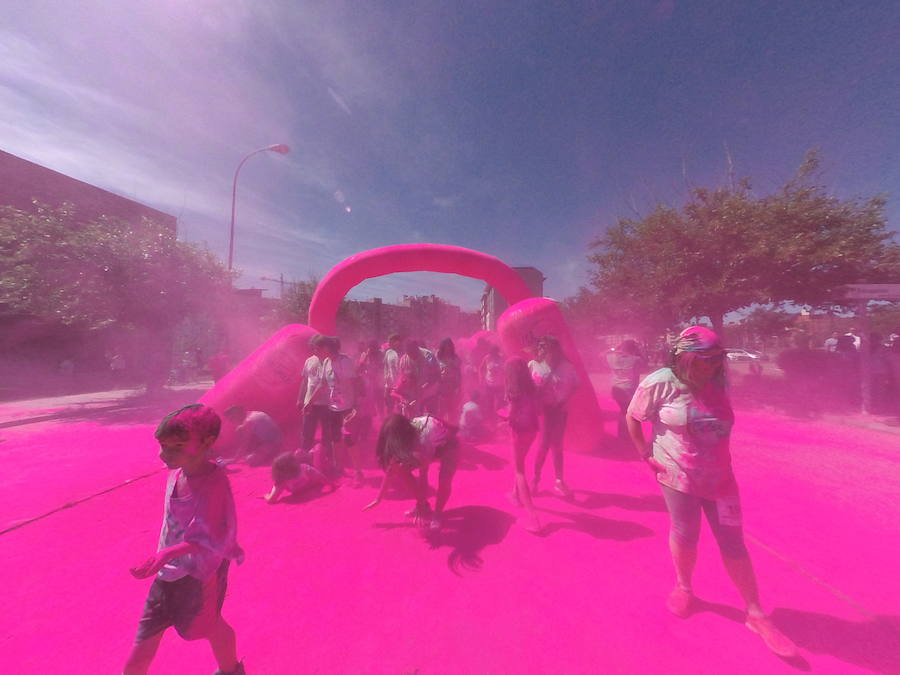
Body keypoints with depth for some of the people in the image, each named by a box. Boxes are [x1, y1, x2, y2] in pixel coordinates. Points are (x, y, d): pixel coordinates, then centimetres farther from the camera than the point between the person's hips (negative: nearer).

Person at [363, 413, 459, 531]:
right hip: (430, 445, 6)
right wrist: (378, 499, -8)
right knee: (402, 469, -10)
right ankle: (423, 507, 8)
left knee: (444, 481, -26)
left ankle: (437, 514, 3)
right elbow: (390, 470, -11)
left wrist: (422, 507, -26)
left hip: (448, 446, -6)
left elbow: (423, 476, -34)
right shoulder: (402, 437, -21)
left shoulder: (423, 436, -41)